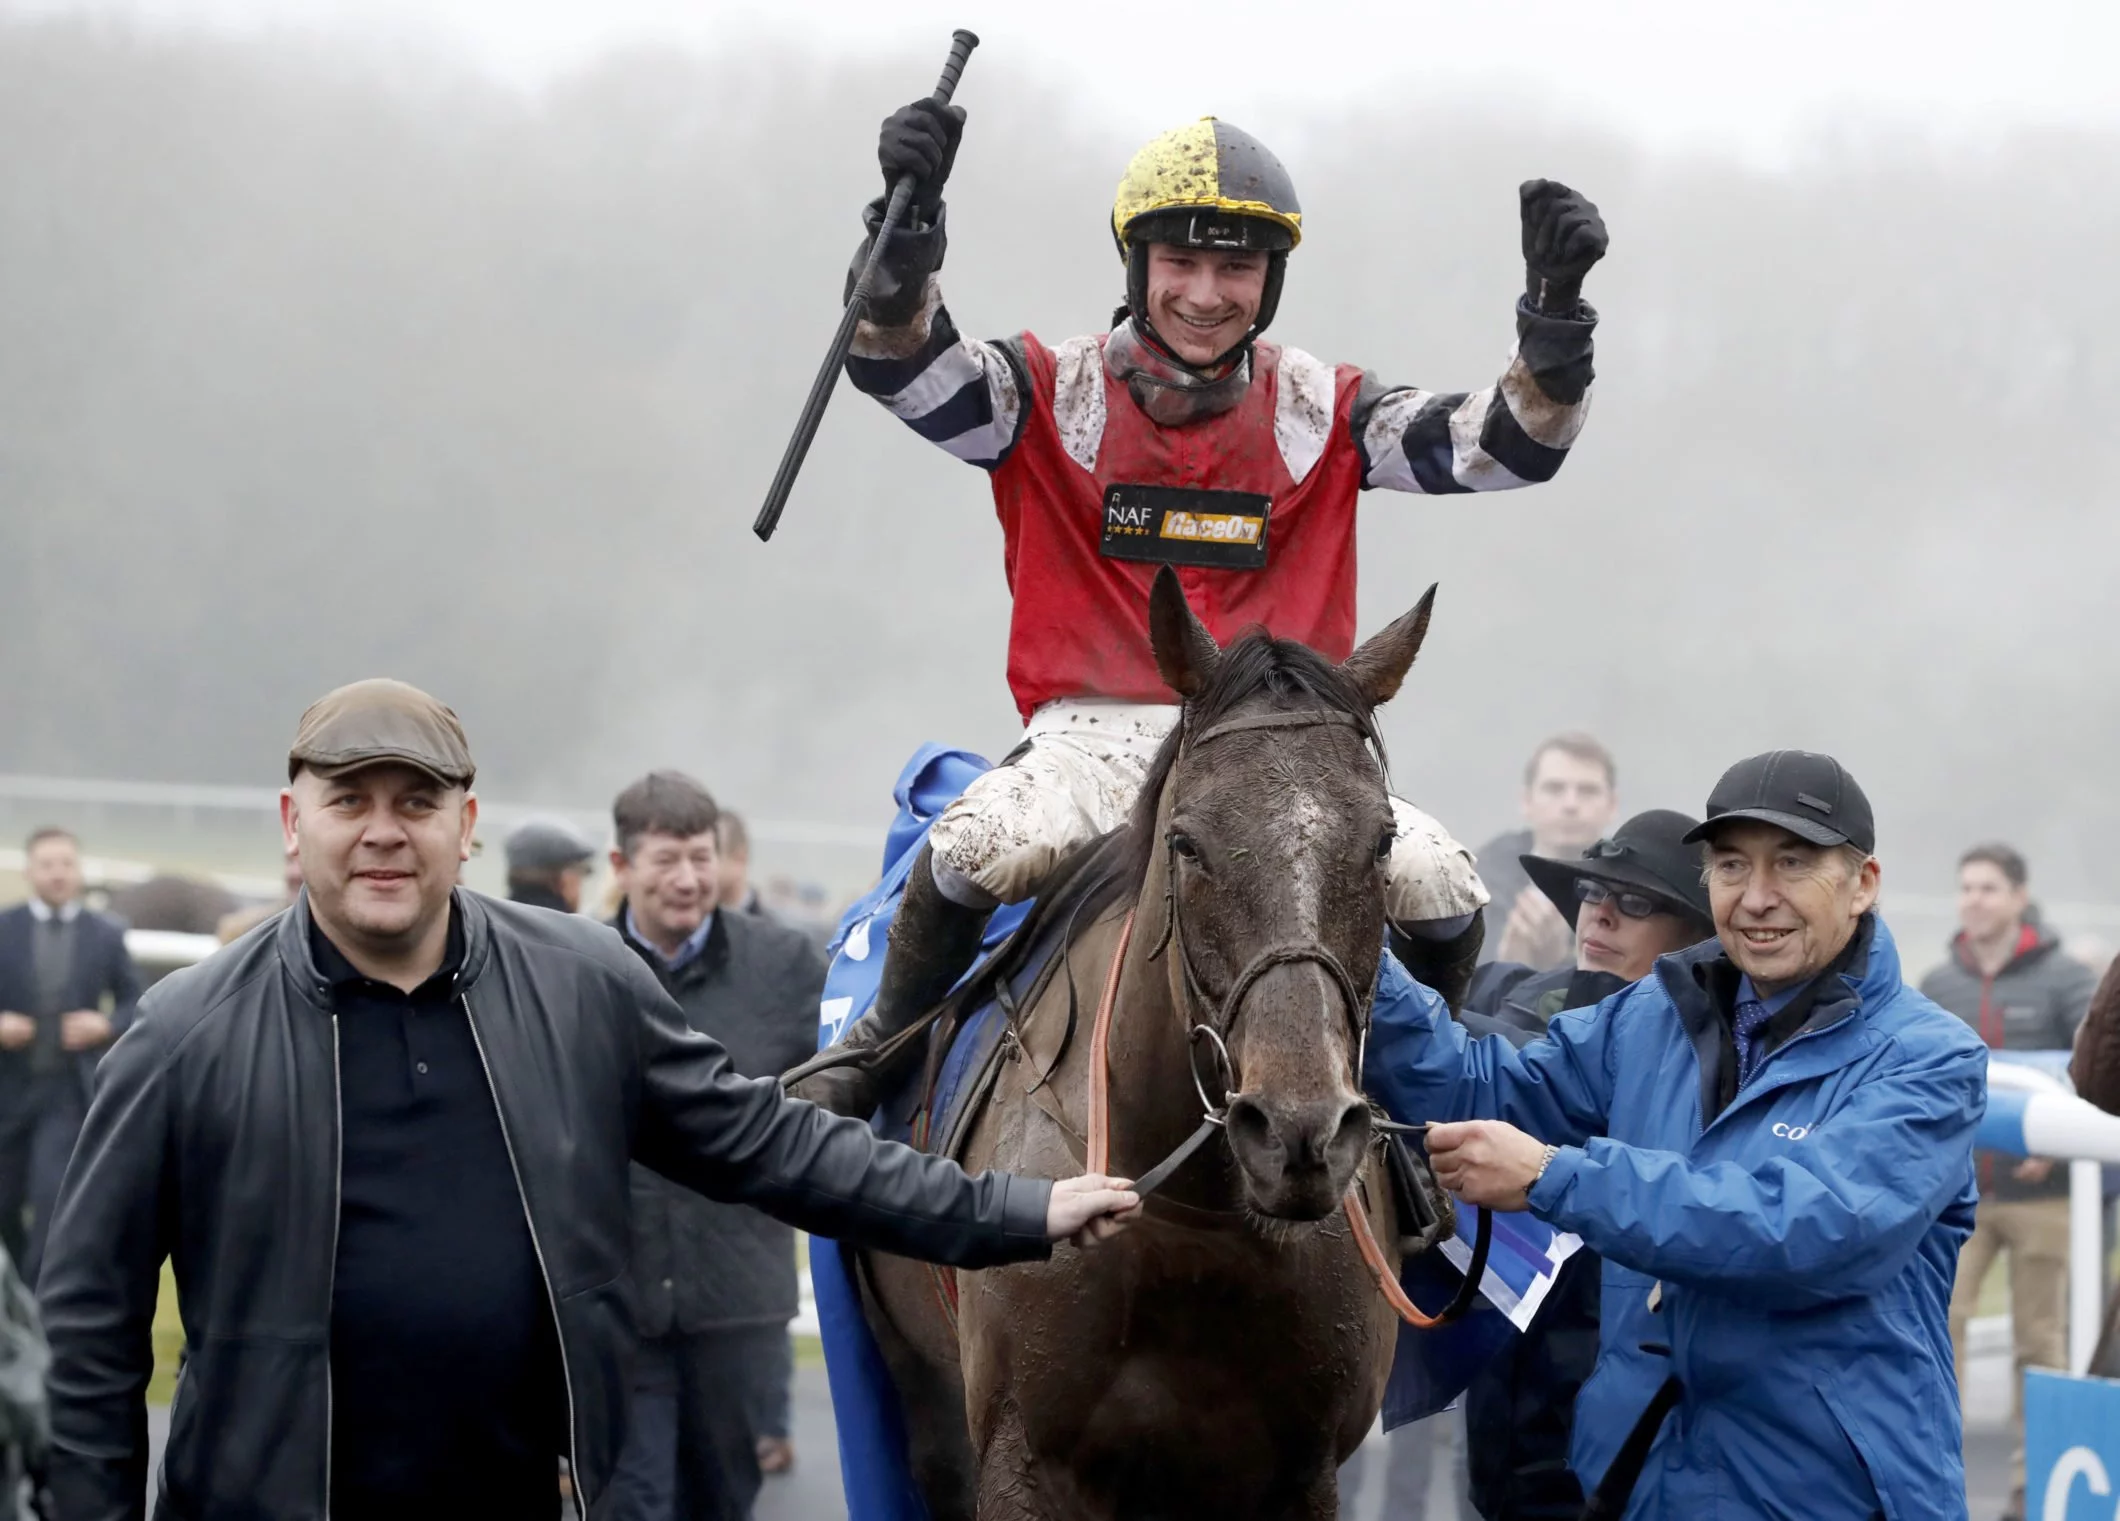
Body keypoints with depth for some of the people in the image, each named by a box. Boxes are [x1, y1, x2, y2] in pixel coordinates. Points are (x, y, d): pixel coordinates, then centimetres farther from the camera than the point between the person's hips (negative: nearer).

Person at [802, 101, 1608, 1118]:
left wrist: (1554, 320, -20)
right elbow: (905, 371, -15)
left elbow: (1505, 444, -2)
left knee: (1439, 888, -21)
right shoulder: (1055, 394, 2)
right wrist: (903, 244, -34)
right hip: (1095, 732, -2)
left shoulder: (1321, 413, 7)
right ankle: (878, 1050, -3)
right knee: (984, 847, -33)